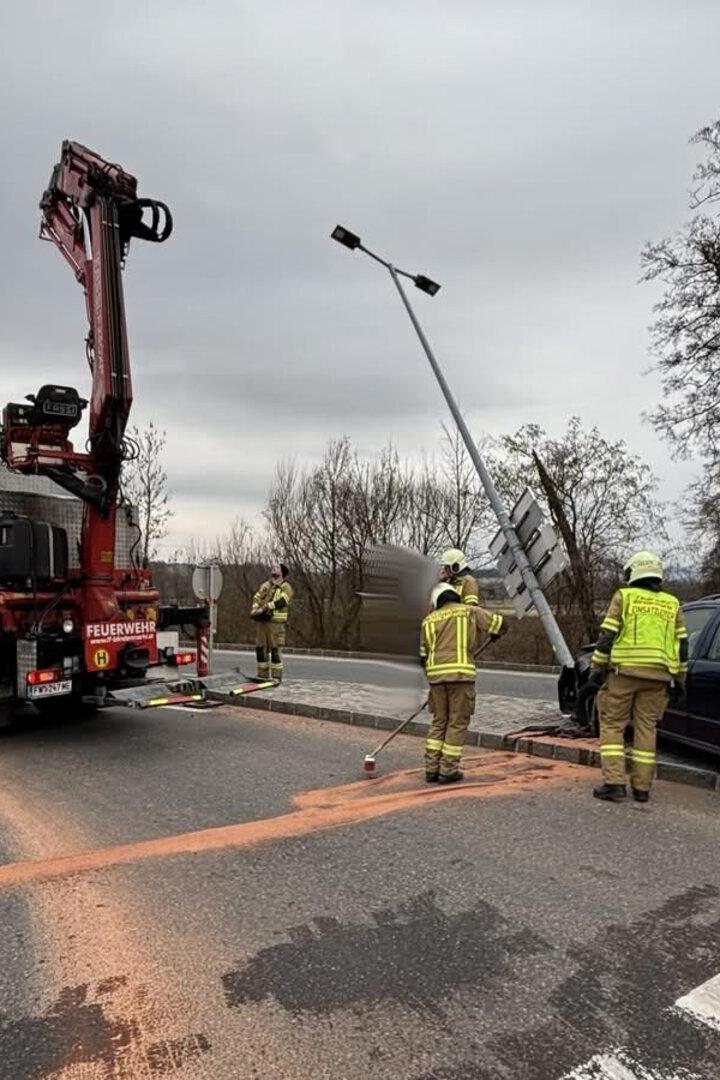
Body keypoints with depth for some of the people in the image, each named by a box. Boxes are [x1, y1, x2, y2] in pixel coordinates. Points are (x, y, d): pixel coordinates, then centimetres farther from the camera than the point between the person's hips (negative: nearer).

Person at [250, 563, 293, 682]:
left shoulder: (285, 586, 1)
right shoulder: (265, 585, 20)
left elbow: (281, 602, -14)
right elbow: (256, 598, 9)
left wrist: (265, 608, -20)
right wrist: (254, 610, -12)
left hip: (276, 622, -6)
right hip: (262, 621, 6)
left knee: (276, 650, -6)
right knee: (260, 649, 7)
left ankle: (276, 677, -2)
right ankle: (262, 675, 15)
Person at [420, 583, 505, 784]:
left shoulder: (429, 620, 17)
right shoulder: (470, 611, 8)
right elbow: (500, 624, 12)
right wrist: (495, 633, 33)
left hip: (436, 674, 4)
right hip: (460, 673, -4)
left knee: (439, 722, 16)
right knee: (457, 723, 6)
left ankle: (431, 769, 16)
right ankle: (448, 771, 8)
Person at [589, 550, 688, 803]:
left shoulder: (624, 596, 1)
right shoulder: (672, 604, 13)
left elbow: (607, 635, -6)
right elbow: (681, 645, 12)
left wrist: (597, 668, -1)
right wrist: (680, 679, 18)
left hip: (624, 672, -4)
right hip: (658, 676, 4)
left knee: (612, 726, 4)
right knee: (646, 729, 10)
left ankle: (614, 783, -3)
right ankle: (642, 788, 13)